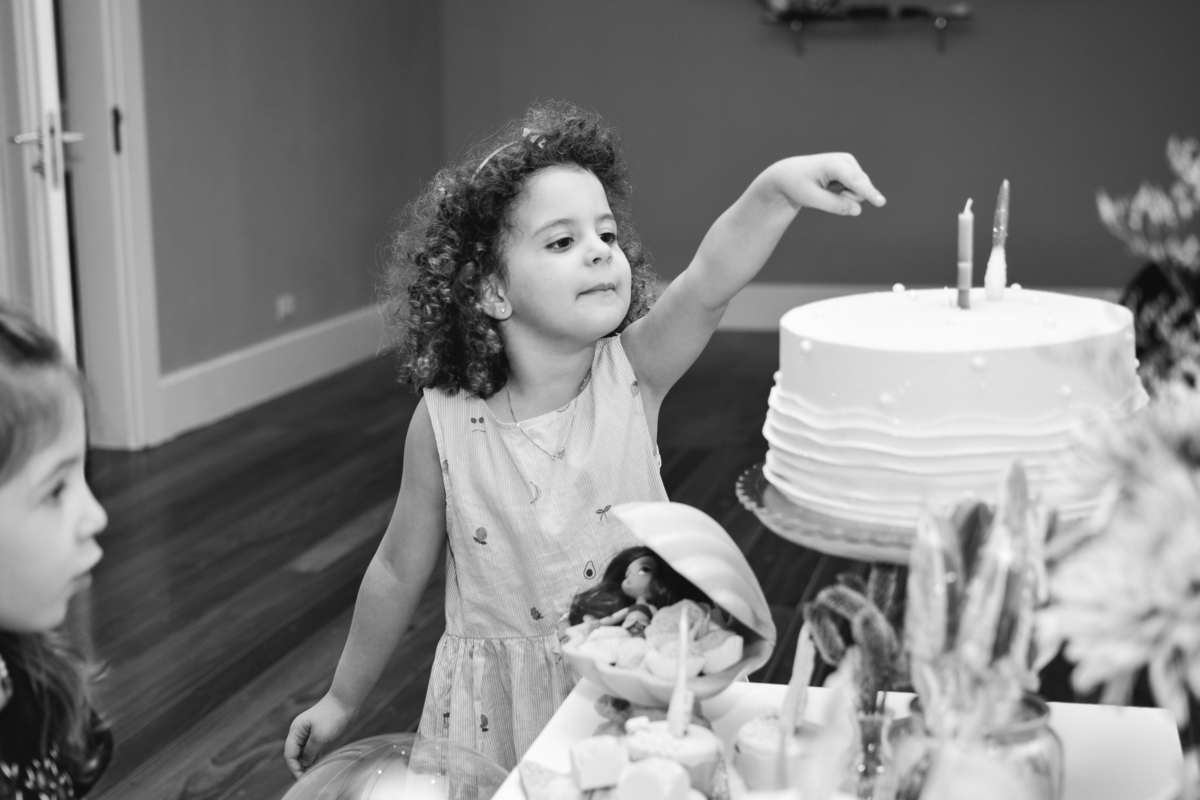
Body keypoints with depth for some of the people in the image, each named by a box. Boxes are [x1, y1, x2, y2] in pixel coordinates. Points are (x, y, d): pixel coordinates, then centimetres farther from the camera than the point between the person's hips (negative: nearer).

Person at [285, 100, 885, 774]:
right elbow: (400, 571, 0)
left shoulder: (632, 372, -13)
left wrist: (775, 190, -52)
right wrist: (344, 700, 10)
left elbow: (710, 282, -34)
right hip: (502, 700, 0)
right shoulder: (445, 421, -13)